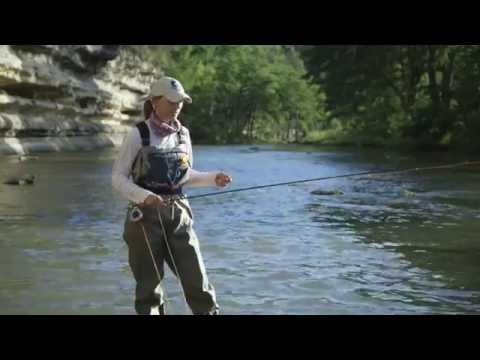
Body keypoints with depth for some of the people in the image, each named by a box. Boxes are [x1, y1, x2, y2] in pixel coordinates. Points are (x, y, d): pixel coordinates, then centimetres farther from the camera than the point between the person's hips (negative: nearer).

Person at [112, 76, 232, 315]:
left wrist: (213, 178, 0)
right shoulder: (138, 135, -7)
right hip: (145, 216, -4)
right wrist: (143, 196, -24)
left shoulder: (183, 134, 7)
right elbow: (118, 177, -7)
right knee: (149, 285, 4)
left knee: (197, 278, 0)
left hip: (179, 215, 4)